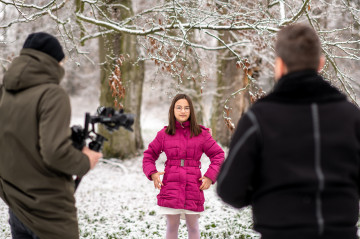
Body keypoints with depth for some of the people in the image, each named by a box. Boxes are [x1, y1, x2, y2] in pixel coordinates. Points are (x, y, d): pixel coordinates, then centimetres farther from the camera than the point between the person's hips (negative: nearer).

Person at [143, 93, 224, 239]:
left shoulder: (201, 134, 2)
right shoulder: (164, 134, 4)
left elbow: (218, 155, 7)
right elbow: (149, 155, 14)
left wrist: (210, 177, -4)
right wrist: (152, 173, -3)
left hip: (193, 188, 0)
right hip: (170, 187, 0)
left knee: (193, 226, 8)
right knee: (172, 226, 5)